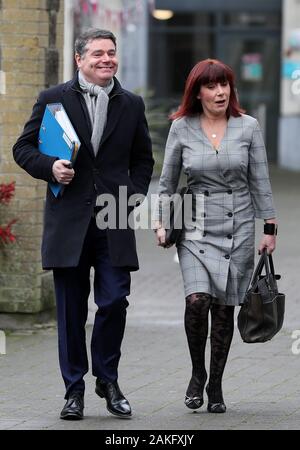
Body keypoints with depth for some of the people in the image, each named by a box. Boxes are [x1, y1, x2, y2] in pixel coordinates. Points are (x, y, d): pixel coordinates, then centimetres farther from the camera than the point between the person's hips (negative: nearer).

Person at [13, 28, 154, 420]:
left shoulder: (131, 105, 10)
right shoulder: (53, 100, 3)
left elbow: (143, 159, 17)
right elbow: (24, 148, 6)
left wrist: (134, 198, 3)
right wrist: (50, 167, -12)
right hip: (68, 221, -1)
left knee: (114, 303, -4)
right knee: (71, 310, 4)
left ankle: (108, 380, 16)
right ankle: (74, 389, 14)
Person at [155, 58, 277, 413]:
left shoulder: (248, 127, 2)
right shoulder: (182, 128, 1)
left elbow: (260, 181, 6)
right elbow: (167, 181, 10)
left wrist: (269, 228, 3)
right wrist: (160, 223, 3)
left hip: (238, 227, 1)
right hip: (196, 229, -1)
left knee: (224, 308, 1)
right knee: (197, 300, -18)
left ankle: (215, 385, 14)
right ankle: (197, 374, 3)